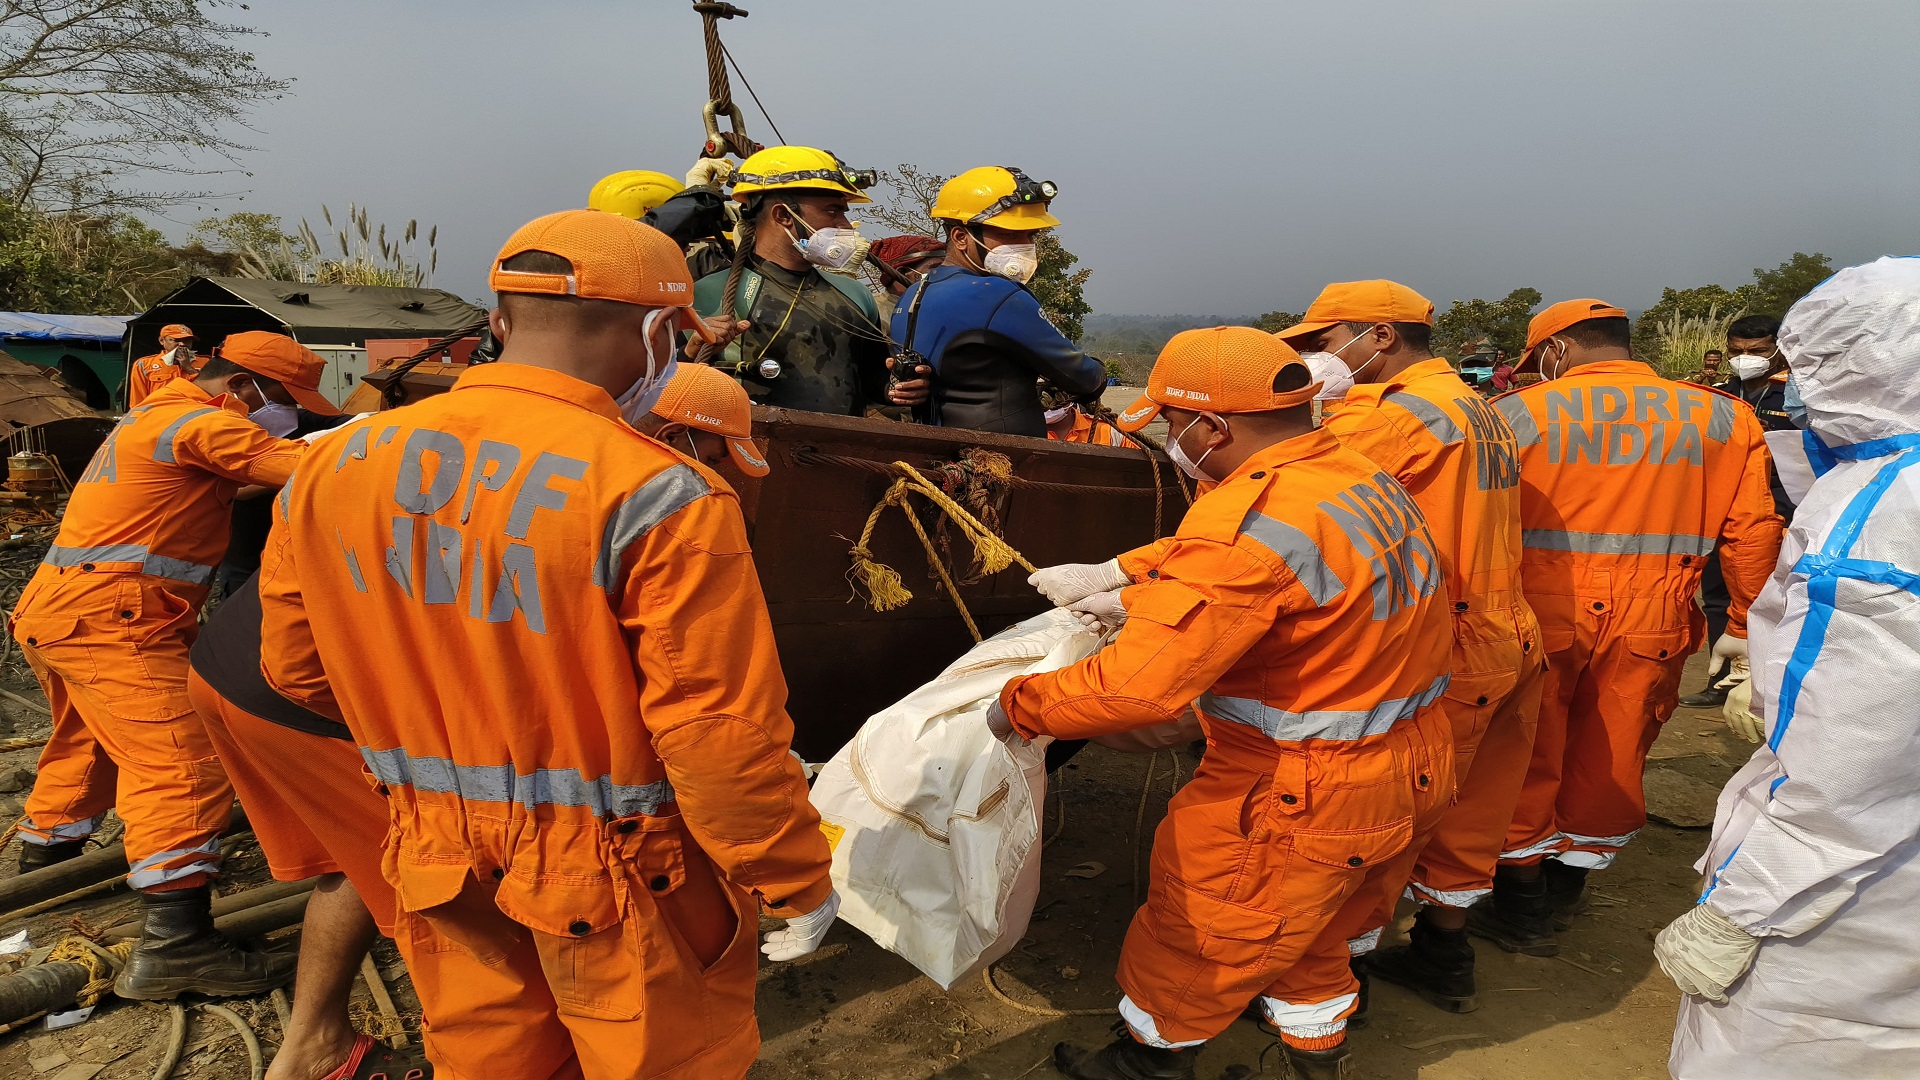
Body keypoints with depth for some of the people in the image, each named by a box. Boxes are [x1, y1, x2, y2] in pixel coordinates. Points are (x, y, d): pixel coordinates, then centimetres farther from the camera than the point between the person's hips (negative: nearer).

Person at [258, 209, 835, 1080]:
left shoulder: (334, 465, -4)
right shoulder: (659, 495, -23)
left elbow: (294, 667, 7)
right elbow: (722, 735, -23)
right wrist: (799, 884, -8)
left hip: (439, 873, 6)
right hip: (627, 887, -5)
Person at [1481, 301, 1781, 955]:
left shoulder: (1517, 413, -5)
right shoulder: (1724, 419, 5)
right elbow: (1753, 531, 5)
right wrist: (1746, 627, 15)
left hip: (1538, 619, -3)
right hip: (1649, 627, 3)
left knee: (1525, 759, 12)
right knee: (1608, 759, 17)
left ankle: (1521, 905, 25)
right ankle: (1569, 884, 34)